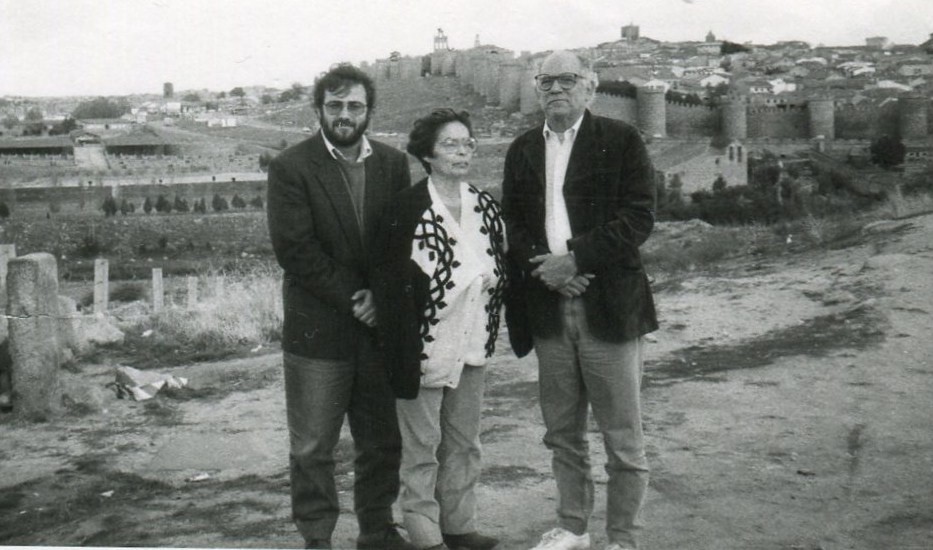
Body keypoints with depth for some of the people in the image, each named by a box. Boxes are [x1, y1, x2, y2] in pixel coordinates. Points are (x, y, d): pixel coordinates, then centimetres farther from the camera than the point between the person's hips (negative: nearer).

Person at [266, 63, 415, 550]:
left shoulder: (393, 163, 8)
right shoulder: (290, 167, -4)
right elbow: (294, 249, -11)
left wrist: (381, 296, -8)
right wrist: (352, 300, -12)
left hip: (379, 324, 4)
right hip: (317, 328, -4)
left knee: (383, 441, 12)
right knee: (312, 446, 3)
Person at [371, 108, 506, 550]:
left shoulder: (486, 207, 7)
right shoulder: (407, 208, -12)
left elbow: (499, 270, 19)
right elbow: (391, 281, -14)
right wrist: (404, 349, -17)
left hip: (473, 345, 6)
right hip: (426, 344, -6)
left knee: (464, 441, 15)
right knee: (422, 446, 4)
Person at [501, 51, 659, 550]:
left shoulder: (621, 140, 0)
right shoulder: (522, 150, 14)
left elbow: (639, 216, -9)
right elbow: (510, 223, 10)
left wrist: (575, 259, -16)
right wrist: (543, 267, -9)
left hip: (608, 305, -4)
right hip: (548, 307, 4)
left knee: (622, 435, 2)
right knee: (561, 431, 13)